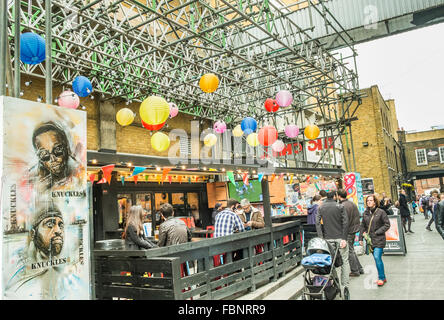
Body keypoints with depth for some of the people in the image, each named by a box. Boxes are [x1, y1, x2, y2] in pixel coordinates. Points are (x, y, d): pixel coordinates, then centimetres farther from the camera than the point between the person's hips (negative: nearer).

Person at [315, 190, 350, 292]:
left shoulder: (321, 208, 4)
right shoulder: (340, 206, -3)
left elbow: (318, 223, -4)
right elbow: (345, 223, -9)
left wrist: (321, 238, -4)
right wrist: (344, 238, -9)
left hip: (328, 239, 2)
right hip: (339, 238, -2)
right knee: (344, 261, 7)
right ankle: (344, 285, 9)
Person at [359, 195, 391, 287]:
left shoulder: (381, 212, -6)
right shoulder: (365, 213, 8)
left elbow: (387, 225, -5)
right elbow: (362, 226, 14)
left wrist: (377, 232, -12)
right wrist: (361, 238, 9)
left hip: (379, 239, -5)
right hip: (370, 239, 5)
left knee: (377, 257, -14)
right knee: (377, 258, 10)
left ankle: (381, 278, 0)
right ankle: (383, 277, 23)